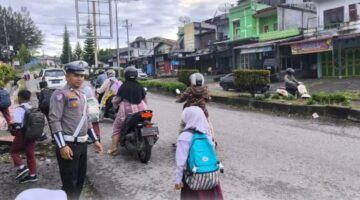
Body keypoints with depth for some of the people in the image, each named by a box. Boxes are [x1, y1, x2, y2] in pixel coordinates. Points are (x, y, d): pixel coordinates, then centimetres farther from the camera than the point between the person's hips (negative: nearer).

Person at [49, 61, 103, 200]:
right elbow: (54, 120, -18)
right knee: (70, 184, -1)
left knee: (80, 180, 18)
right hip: (68, 145, -8)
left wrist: (95, 140, 17)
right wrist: (62, 146, -24)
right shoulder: (60, 94, -11)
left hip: (82, 144, 8)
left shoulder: (82, 95, 15)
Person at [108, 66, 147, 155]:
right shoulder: (139, 86, 6)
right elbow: (145, 99, 13)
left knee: (117, 127, 11)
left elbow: (117, 99, 2)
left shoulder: (124, 86, -3)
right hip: (140, 110, 3)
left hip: (127, 110, -3)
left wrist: (115, 105, 23)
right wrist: (144, 108, 30)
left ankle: (113, 148, 6)